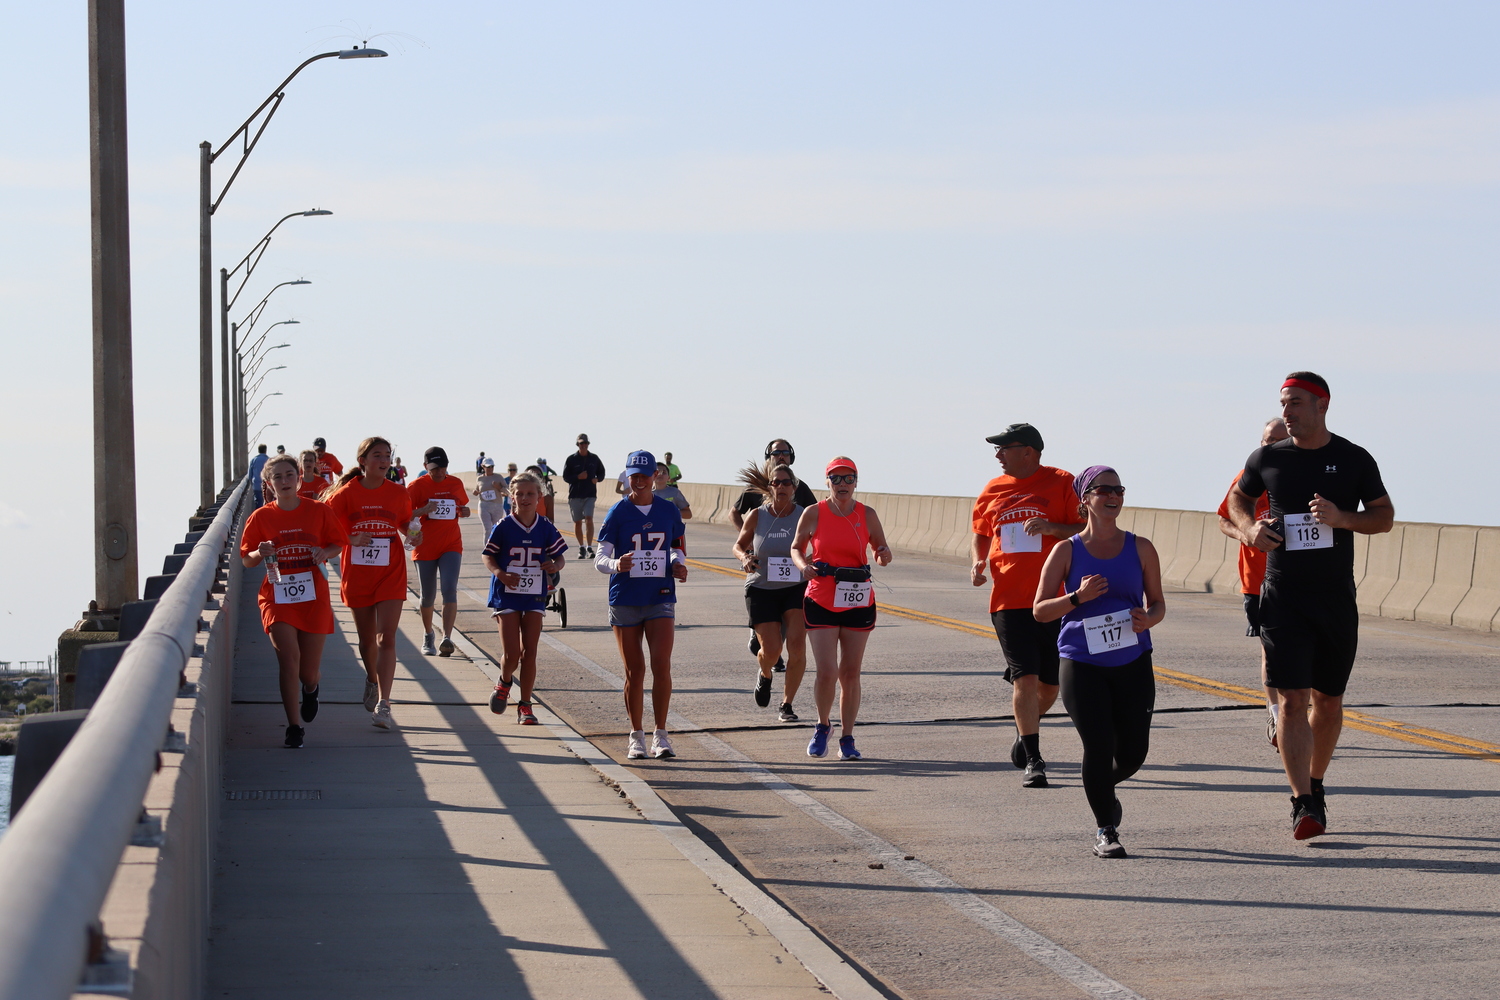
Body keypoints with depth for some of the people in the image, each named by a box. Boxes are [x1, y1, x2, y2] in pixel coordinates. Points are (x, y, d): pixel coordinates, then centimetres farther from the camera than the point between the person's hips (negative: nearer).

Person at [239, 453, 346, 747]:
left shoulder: (318, 511, 0)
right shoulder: (261, 517, 0)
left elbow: (338, 543, 10)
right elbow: (246, 560, 5)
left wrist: (325, 553, -12)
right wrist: (259, 554, -18)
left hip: (313, 596, 1)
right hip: (277, 597, -1)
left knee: (308, 671, 7)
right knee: (289, 658, -17)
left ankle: (310, 689, 45)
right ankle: (294, 726, -8)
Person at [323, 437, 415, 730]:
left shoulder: (399, 494, -1)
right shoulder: (346, 494, -5)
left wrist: (414, 534, -6)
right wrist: (351, 539, -18)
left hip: (390, 574, -1)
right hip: (356, 574, 1)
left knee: (386, 638, -13)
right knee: (367, 638, 15)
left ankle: (383, 704, -18)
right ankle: (373, 679, 46)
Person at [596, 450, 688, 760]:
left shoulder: (668, 510, 6)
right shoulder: (618, 513, -1)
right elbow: (600, 558, -5)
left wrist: (679, 565, -3)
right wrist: (616, 565, -27)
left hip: (660, 598, 1)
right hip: (625, 598, -1)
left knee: (661, 665, -11)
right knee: (634, 670, 4)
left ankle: (660, 735, -2)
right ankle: (636, 737, 16)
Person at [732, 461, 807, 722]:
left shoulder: (805, 516, -4)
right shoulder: (757, 516, -3)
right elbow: (738, 546, 11)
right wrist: (744, 558, -11)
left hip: (796, 589, 0)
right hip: (761, 590, 0)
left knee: (797, 644, -17)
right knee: (771, 650, -9)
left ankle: (786, 705, -2)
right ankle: (764, 675, 30)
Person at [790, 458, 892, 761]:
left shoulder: (867, 515, 2)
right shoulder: (814, 514, -2)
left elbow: (881, 550, 9)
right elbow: (796, 547, 10)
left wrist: (883, 555, -15)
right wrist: (803, 565, -12)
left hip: (858, 602, 2)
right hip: (821, 601, -2)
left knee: (850, 673, 4)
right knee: (826, 672, -10)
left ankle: (847, 738, 14)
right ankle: (823, 726, 16)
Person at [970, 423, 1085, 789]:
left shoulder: (1062, 483, -2)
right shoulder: (993, 490, 11)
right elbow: (981, 533, 24)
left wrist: (1052, 527, -20)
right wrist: (978, 563, 4)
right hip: (1008, 600, 1)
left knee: (1050, 683, 8)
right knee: (1025, 678, -10)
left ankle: (1026, 731, 37)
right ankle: (1033, 760, -8)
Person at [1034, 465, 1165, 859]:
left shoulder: (1140, 548, 6)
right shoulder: (1067, 552, 1)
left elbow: (1158, 603, 12)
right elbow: (1039, 610, 0)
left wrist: (1148, 619, -11)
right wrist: (1078, 597, -17)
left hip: (1132, 664, 2)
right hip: (1081, 664, -2)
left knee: (1133, 751, 4)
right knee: (1098, 746, -9)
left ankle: (1106, 787, 38)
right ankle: (1105, 830, 6)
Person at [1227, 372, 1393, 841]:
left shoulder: (1355, 460, 2)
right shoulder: (1267, 459, 3)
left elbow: (1385, 516, 7)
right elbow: (1239, 498, 21)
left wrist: (1343, 518, -13)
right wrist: (1249, 526, -1)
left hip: (1337, 600, 1)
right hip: (1281, 599, -1)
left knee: (1328, 700, 11)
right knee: (1292, 700, -12)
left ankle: (1315, 785, 32)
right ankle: (1303, 803, -14)